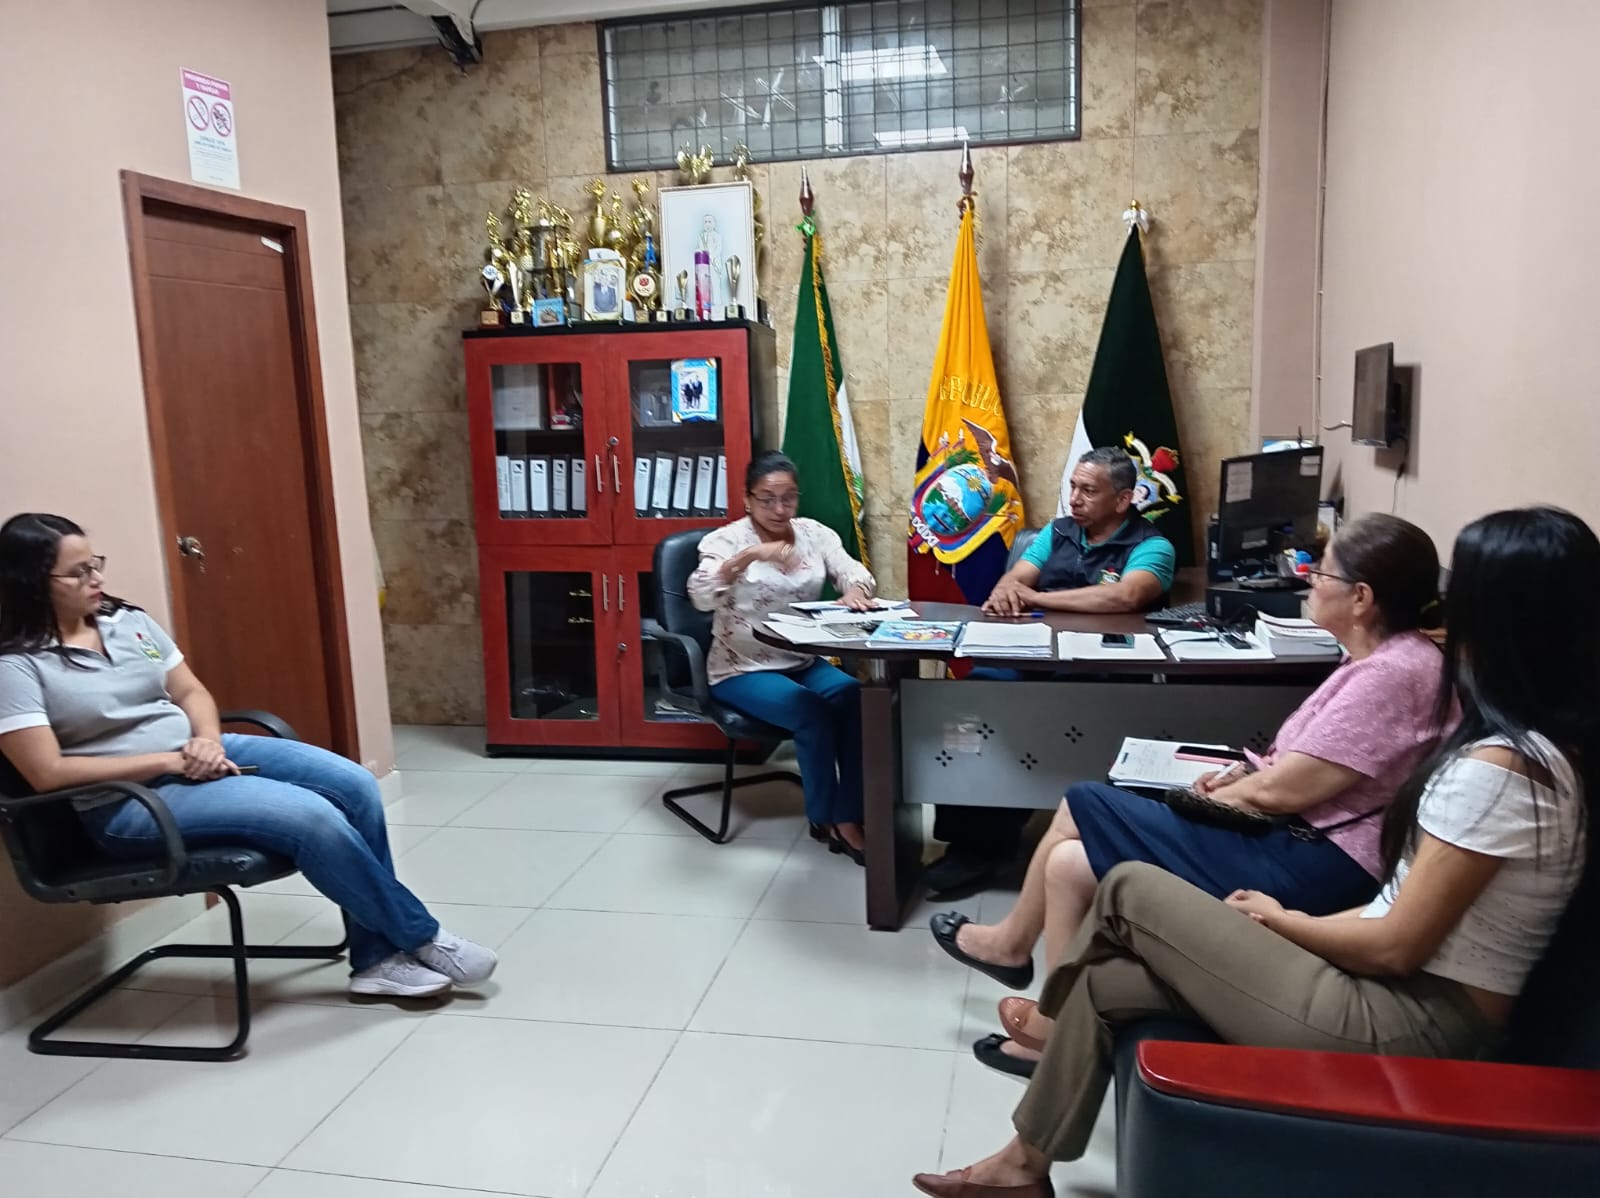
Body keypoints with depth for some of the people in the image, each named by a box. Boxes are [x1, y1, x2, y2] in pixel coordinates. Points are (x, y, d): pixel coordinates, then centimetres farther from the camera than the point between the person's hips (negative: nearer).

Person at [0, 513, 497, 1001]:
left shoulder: (127, 621, 8)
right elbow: (47, 772, -17)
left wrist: (208, 741, -10)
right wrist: (169, 761, -18)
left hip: (202, 754, 7)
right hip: (128, 803, -7)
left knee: (355, 786, -14)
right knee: (312, 817, -26)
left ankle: (377, 958, -5)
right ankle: (420, 939, -7)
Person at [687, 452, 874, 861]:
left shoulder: (814, 533, 6)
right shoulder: (726, 539, -8)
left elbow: (854, 572, -3)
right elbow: (701, 596, -25)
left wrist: (855, 591, -28)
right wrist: (750, 555, -40)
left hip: (804, 662, 5)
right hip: (742, 669, -4)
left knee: (857, 698, -24)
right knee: (813, 711, -29)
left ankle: (849, 816, -15)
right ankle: (826, 818, -9)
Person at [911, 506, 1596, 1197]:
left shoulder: (1499, 766, -23)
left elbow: (1396, 946, -19)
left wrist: (1281, 920, -3)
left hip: (1406, 1022, -9)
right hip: (1424, 1005, 9)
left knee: (1129, 893, -4)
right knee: (1107, 982, 7)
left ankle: (1051, 1017, 24)